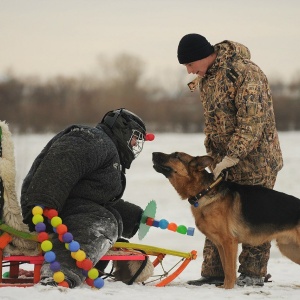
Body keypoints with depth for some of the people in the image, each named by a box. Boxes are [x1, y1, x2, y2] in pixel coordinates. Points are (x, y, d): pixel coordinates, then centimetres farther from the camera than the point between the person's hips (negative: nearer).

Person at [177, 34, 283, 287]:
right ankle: (214, 272, 12)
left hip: (255, 159, -8)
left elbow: (253, 121, -24)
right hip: (223, 161, 8)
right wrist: (213, 156, 14)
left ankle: (253, 274, 7)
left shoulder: (245, 72, -20)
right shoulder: (205, 79, 8)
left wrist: (233, 155, -25)